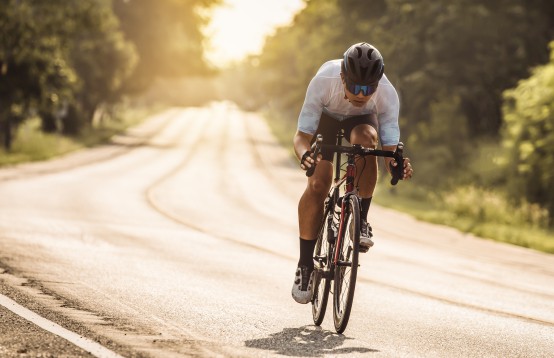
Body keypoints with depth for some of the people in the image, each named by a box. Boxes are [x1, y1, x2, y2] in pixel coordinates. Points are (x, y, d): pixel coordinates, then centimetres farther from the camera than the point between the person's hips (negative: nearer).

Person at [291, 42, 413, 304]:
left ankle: (360, 220, -20)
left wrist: (396, 165, -56)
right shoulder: (324, 81, -39)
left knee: (365, 139, -37)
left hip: (361, 119, 0)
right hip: (326, 116, 0)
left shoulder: (387, 94, -36)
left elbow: (390, 147, -33)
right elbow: (301, 136, -36)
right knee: (318, 184, -18)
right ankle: (305, 265, -4)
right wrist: (305, 155, -59)